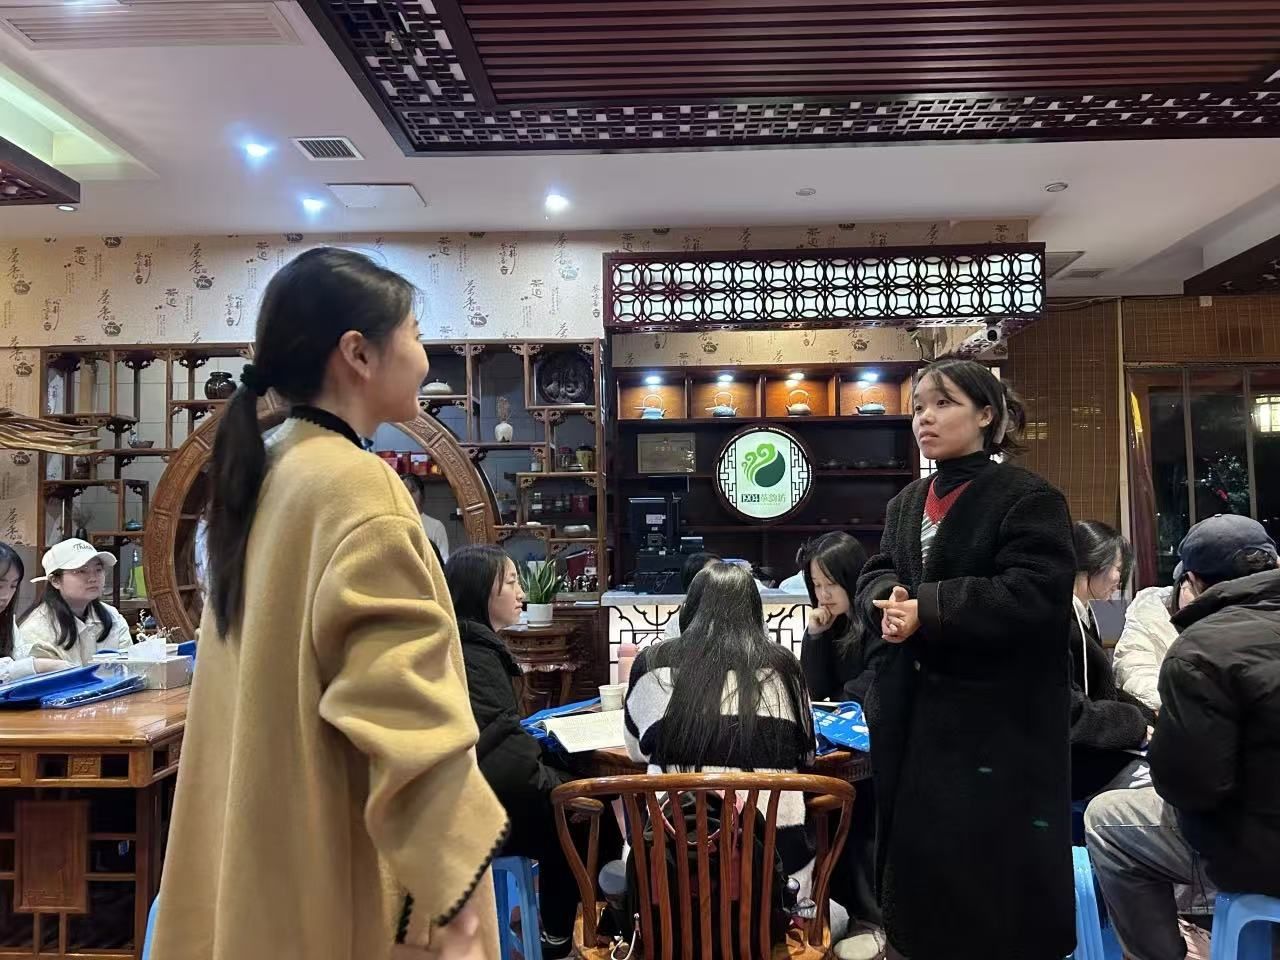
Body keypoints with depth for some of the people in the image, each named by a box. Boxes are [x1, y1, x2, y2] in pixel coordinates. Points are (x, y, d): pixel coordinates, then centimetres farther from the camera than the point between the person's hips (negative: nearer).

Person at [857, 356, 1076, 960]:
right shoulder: (906, 504, 14)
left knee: (989, 868, 3)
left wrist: (927, 609, -22)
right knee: (918, 849, 16)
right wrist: (890, 600, -14)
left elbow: (1035, 595, -20)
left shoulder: (1028, 498, -8)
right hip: (912, 714, 7)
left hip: (995, 718, -6)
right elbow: (873, 579, 10)